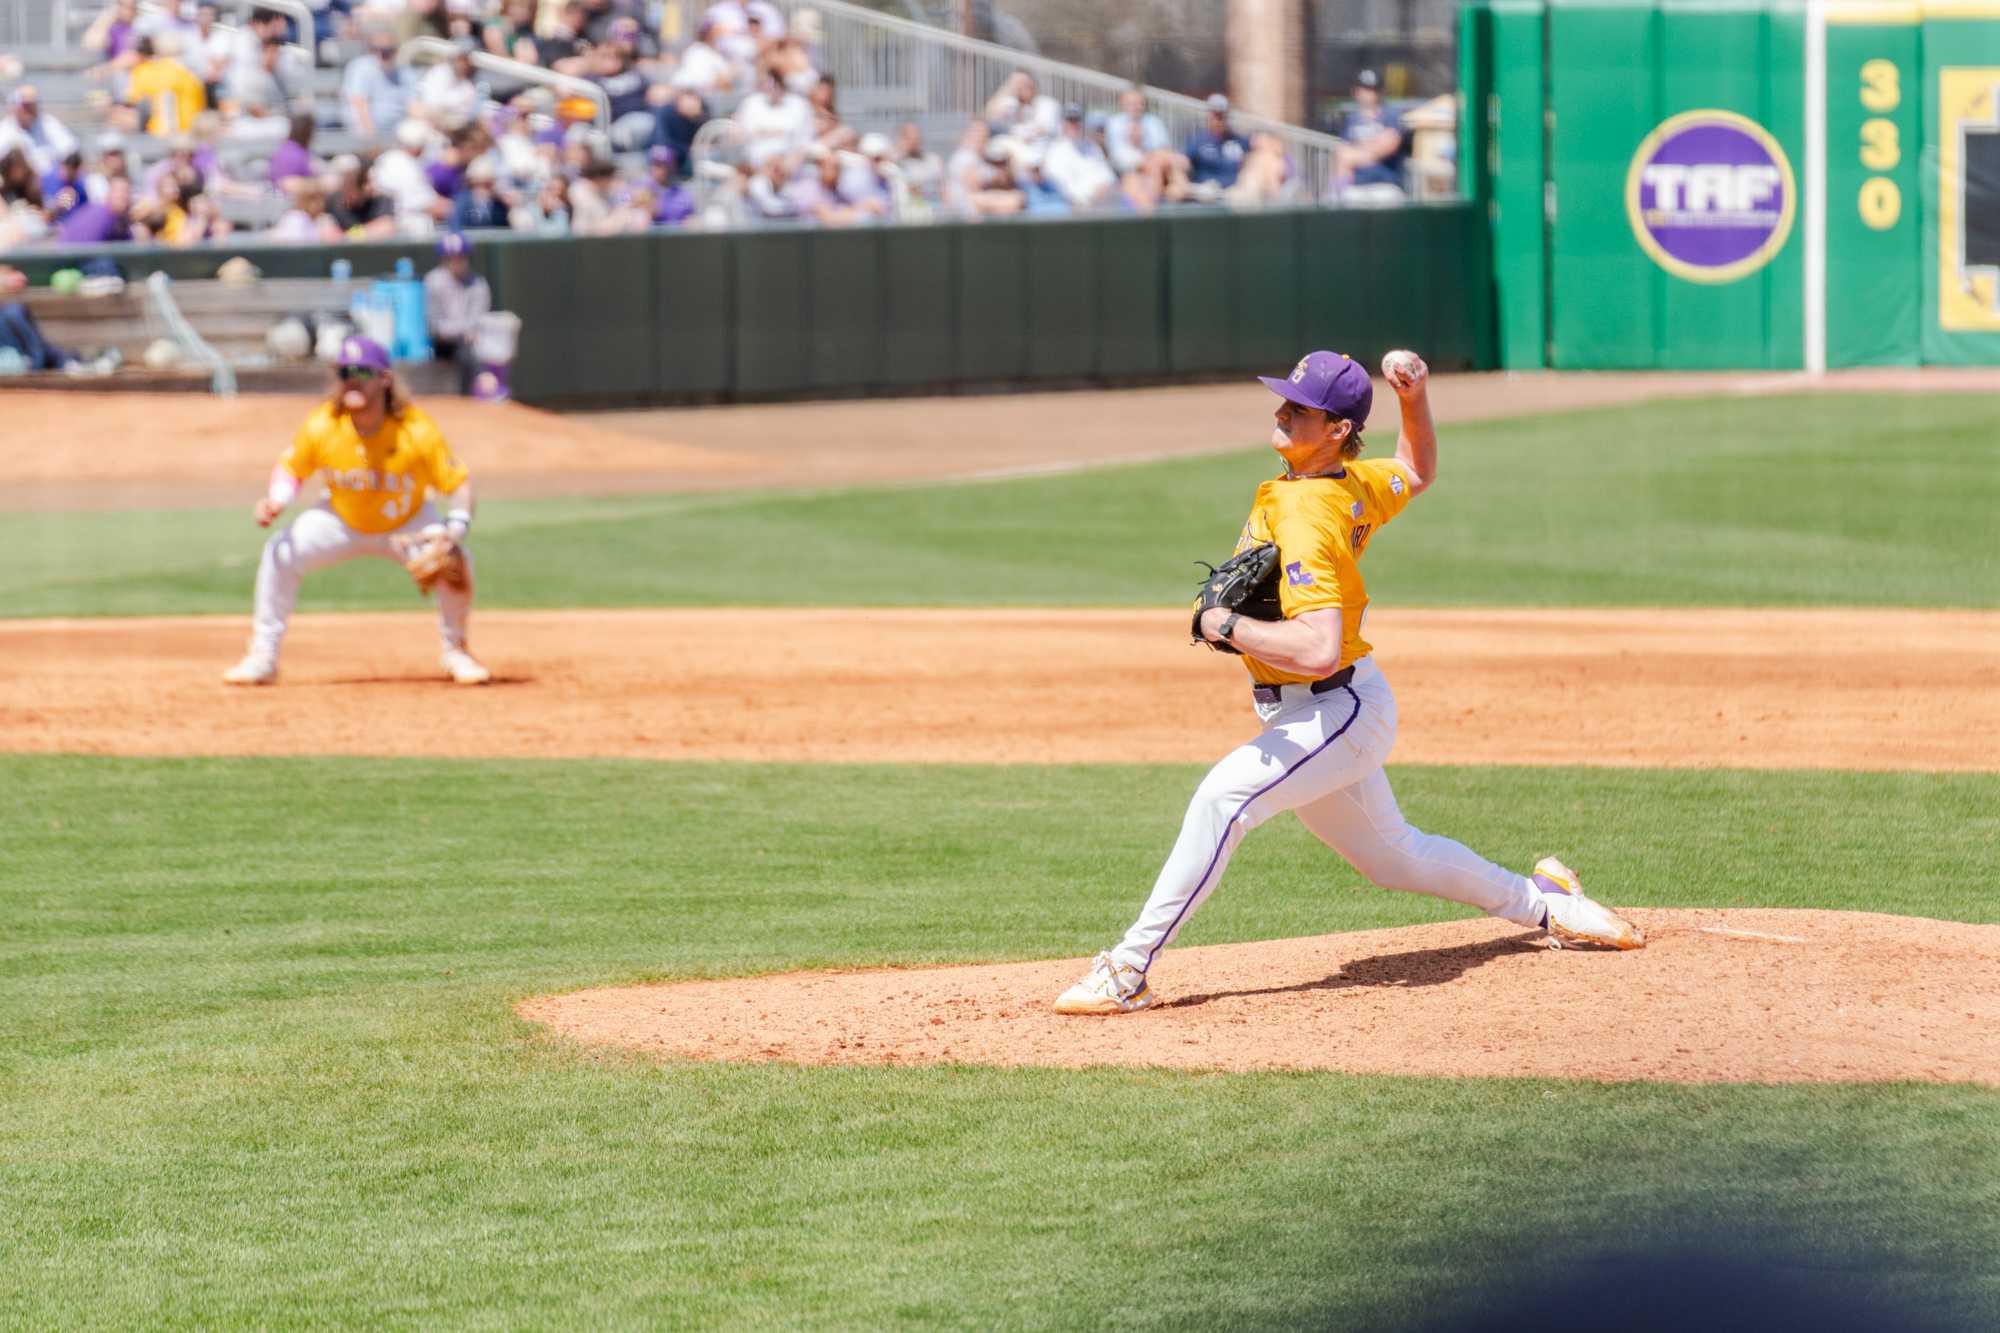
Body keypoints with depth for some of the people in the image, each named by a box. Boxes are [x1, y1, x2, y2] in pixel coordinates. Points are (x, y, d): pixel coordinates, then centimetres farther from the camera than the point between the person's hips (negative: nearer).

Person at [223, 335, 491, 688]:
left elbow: (458, 484, -23)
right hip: (342, 520, 1)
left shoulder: (418, 430, -29)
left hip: (406, 523, -1)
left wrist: (456, 528, -41)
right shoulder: (321, 427, -24)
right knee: (280, 554, -20)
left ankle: (455, 652, 3)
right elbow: (291, 469, -7)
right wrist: (276, 500, -28)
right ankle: (262, 659, -6)